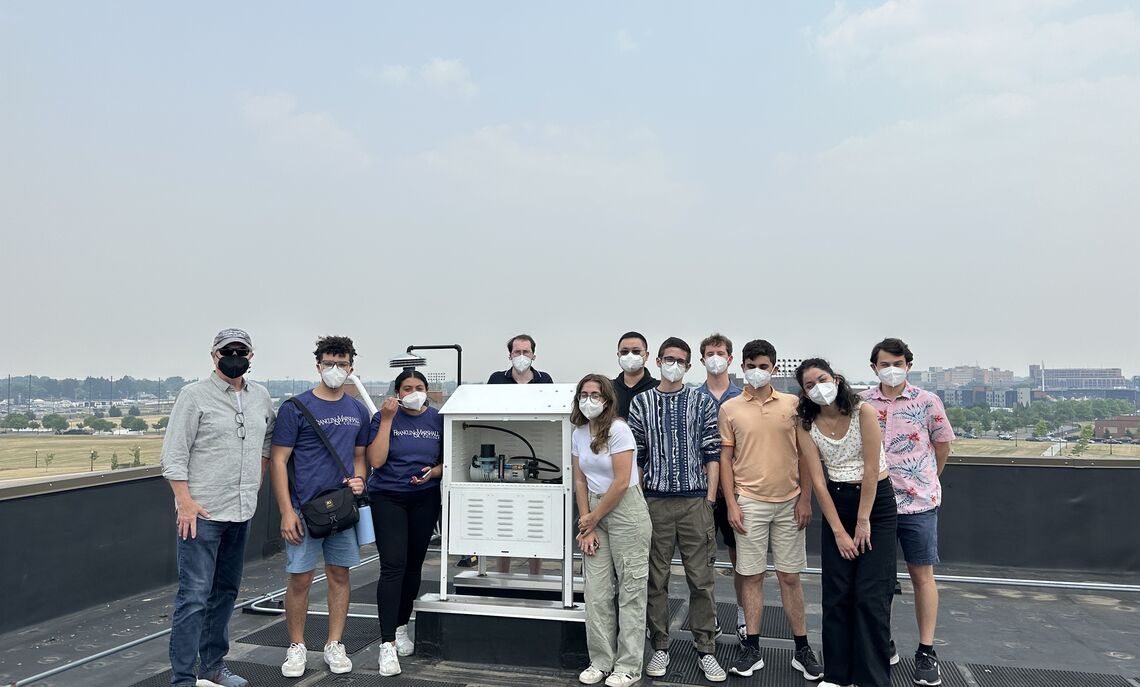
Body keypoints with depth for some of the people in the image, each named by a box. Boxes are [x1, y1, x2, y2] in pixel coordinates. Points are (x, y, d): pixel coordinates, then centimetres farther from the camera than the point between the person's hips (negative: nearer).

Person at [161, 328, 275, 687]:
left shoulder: (261, 396, 9)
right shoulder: (194, 395, -8)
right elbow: (173, 454, -10)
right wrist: (185, 502, -16)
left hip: (242, 512, 6)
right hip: (202, 513, -6)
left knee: (225, 592, 16)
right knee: (194, 596, -6)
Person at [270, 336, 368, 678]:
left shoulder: (358, 411, 8)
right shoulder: (295, 408, -6)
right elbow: (278, 461, -6)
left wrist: (359, 479, -3)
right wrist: (287, 511, -12)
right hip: (305, 508, -4)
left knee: (339, 575, 10)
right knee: (300, 580, 4)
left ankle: (334, 646, 23)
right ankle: (296, 648, 21)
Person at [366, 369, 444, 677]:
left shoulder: (438, 419, 2)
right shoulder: (384, 417, -5)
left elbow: (447, 460, 9)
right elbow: (376, 461, -14)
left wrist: (435, 471, -12)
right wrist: (388, 419, -17)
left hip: (425, 499, 3)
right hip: (388, 498, -3)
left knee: (413, 565, 11)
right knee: (393, 566, -11)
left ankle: (401, 628, 30)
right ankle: (387, 644, -7)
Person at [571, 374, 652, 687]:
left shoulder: (618, 429, -14)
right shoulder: (578, 433, 6)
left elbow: (621, 482, -17)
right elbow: (580, 481, 8)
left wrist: (592, 519, -8)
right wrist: (587, 528, 1)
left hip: (626, 510, -6)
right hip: (594, 512, 6)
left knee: (630, 590, 2)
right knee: (596, 591, 6)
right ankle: (600, 661, 19)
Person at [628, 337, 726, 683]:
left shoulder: (702, 403, 4)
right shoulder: (640, 402, 5)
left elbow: (712, 453, 3)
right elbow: (635, 455, 5)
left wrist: (710, 498, -2)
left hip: (695, 501, 0)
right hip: (655, 500, 1)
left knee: (701, 579, 4)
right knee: (656, 578, 7)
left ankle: (706, 650, 16)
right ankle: (660, 647, 20)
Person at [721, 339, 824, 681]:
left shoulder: (792, 404, 3)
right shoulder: (730, 408, 1)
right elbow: (725, 458, 2)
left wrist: (805, 499, 0)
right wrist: (731, 504, -4)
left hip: (789, 502, 1)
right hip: (749, 502, -1)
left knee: (790, 576, 9)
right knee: (752, 575, 5)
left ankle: (802, 649, 21)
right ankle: (752, 648, 16)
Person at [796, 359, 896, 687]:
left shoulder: (863, 411, -12)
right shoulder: (807, 426, -3)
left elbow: (871, 469, -13)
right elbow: (818, 481, -4)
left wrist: (863, 522, -11)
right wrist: (838, 530, -7)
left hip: (876, 501, -3)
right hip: (836, 503, 3)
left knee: (870, 595, -3)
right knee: (836, 593, 5)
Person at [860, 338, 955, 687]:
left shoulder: (927, 402, -4)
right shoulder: (861, 403, 0)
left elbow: (942, 444, 8)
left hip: (918, 502, -1)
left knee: (922, 574, 6)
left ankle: (926, 651, 17)